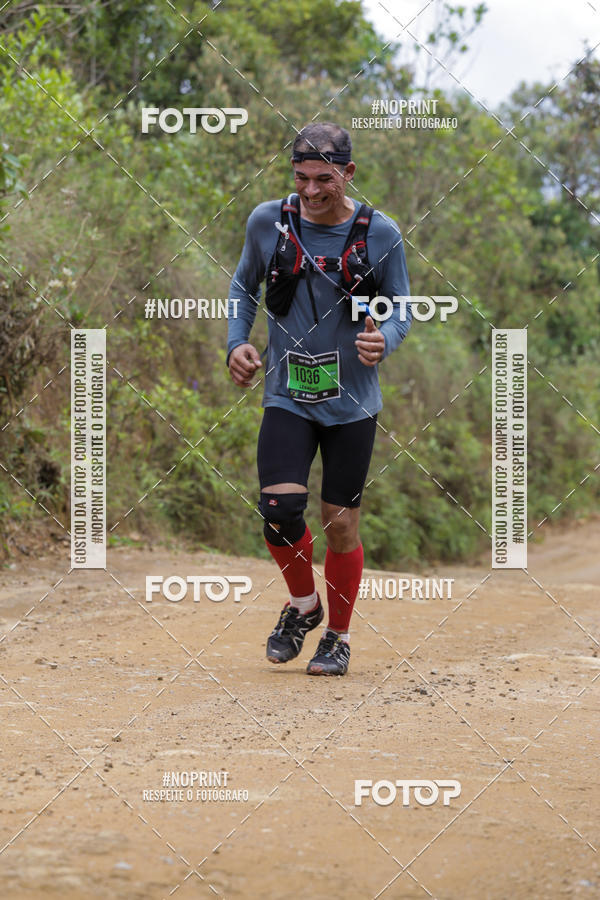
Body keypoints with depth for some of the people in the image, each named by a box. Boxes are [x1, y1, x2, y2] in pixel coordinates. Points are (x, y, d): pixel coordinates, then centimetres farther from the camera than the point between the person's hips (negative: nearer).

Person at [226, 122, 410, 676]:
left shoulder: (379, 234, -6)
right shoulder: (268, 222, -3)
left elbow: (401, 308, 3)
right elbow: (244, 286, 13)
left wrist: (383, 340, -19)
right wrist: (237, 343, -3)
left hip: (352, 401, 0)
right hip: (287, 395, 1)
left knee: (341, 523, 3)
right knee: (280, 506, -16)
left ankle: (338, 636, 24)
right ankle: (303, 605, 13)